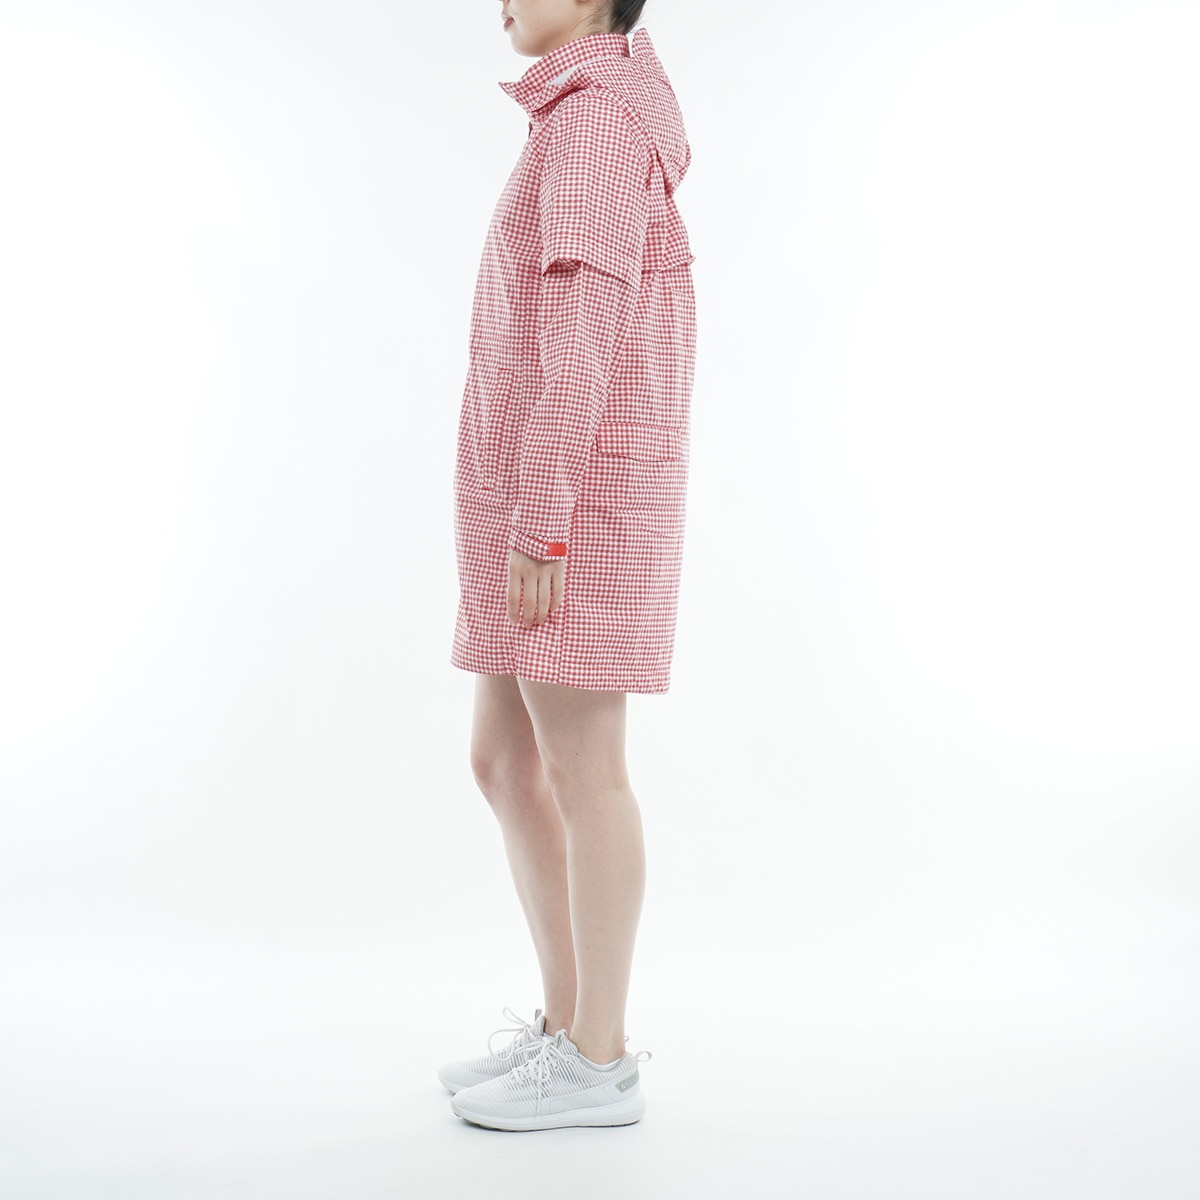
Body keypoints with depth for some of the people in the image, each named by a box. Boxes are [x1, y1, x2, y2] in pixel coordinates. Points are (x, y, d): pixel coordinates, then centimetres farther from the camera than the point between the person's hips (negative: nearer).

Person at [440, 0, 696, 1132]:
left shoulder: (594, 115, -8)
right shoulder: (593, 121, 24)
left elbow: (581, 331, -18)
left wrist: (539, 522, -21)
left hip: (573, 497, -10)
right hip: (549, 509, 10)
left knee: (577, 771, -5)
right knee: (503, 761, 10)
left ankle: (597, 1062, 7)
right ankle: (567, 1023, 19)